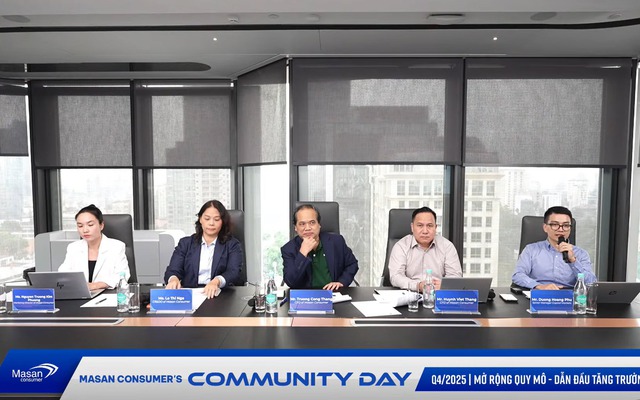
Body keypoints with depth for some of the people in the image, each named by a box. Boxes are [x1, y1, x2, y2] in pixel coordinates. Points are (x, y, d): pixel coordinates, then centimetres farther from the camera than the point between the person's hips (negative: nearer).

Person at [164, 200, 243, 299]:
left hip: (217, 295, -1)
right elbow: (172, 270, 3)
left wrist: (216, 282, -29)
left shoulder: (232, 245, 8)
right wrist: (173, 279, -23)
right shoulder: (185, 243, 14)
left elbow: (233, 272, -7)